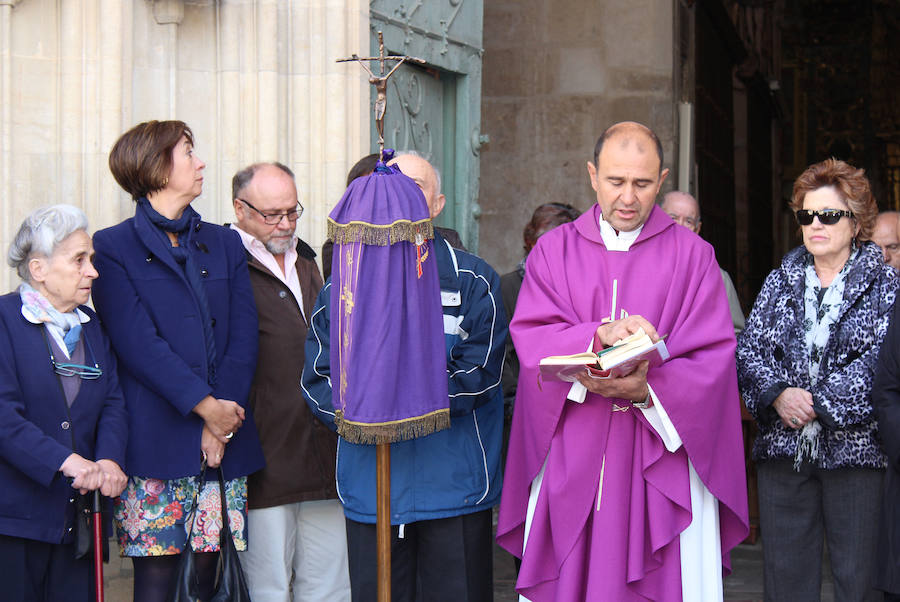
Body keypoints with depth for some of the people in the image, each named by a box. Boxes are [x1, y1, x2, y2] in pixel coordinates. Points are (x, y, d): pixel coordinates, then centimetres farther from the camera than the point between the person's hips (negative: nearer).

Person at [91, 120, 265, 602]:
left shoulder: (224, 244, 17)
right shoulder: (113, 248, 3)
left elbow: (243, 340, 7)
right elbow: (138, 344, -8)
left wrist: (221, 423, -7)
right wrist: (206, 406, -14)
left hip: (225, 437, 4)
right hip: (157, 440, -4)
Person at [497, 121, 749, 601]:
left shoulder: (693, 256, 5)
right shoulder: (554, 251, 10)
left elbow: (713, 358, -3)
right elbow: (531, 339, -3)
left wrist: (646, 390, -20)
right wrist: (599, 335, -21)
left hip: (662, 462, -1)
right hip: (571, 465, 1)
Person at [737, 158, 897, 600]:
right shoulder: (780, 281, 14)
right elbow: (748, 349, 7)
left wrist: (819, 403, -16)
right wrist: (778, 394, -12)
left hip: (854, 447, -3)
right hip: (783, 447, 3)